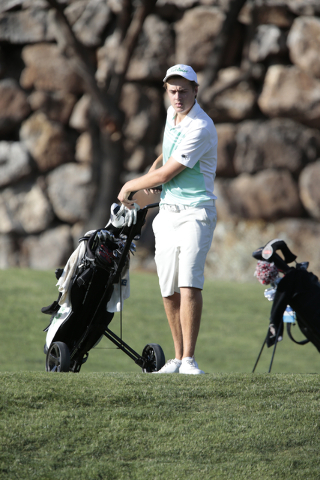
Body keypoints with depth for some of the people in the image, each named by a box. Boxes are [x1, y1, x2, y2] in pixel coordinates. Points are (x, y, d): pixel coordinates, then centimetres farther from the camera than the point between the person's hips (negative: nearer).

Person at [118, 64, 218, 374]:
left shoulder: (200, 128, -19)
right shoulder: (172, 114, 8)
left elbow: (165, 175, -16)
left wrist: (130, 186, 0)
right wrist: (155, 168, 11)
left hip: (195, 212, -8)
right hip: (167, 212, 8)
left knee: (189, 284, -20)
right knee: (169, 291, 4)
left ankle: (189, 360, -22)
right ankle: (177, 357, 14)